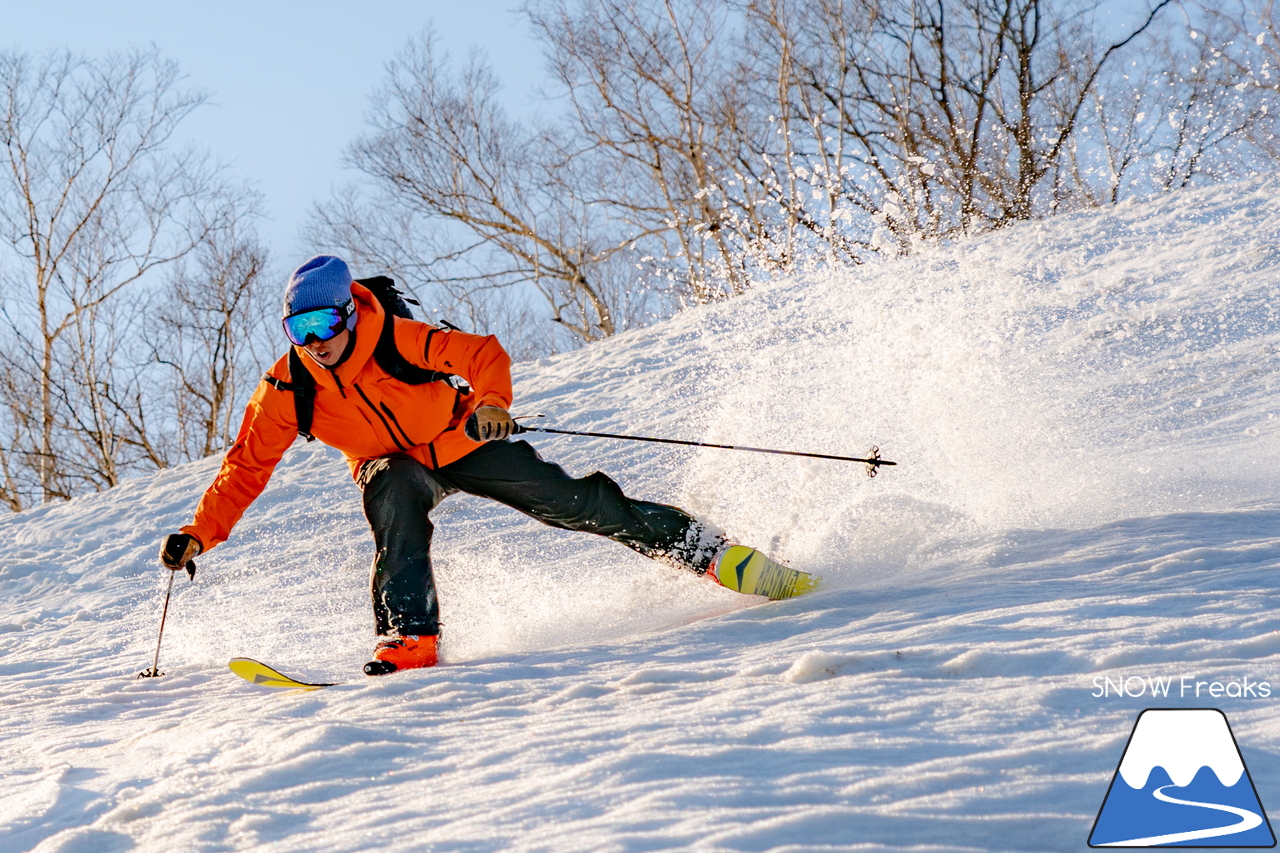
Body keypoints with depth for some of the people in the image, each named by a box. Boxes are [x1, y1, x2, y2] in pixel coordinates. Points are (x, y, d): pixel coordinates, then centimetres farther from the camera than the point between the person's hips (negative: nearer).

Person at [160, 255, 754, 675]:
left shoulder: (401, 341, -30)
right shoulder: (287, 391, -21)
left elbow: (484, 354, -23)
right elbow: (247, 467, -15)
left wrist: (491, 403, -44)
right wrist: (198, 535, -23)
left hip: (464, 445, -1)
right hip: (395, 465, 1)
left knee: (573, 503, -7)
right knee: (395, 495, -35)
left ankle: (702, 548, 6)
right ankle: (410, 635, -36)